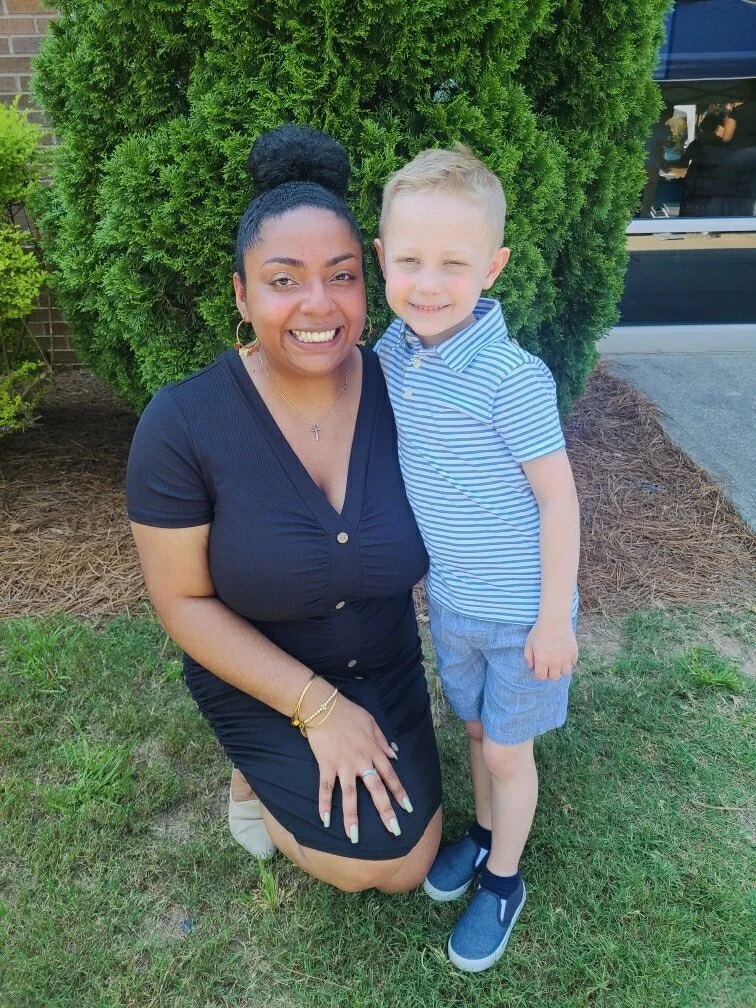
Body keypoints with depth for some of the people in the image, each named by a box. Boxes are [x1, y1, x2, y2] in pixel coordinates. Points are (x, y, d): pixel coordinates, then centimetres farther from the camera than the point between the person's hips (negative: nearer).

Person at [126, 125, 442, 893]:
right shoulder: (182, 424, -25)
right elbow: (185, 604, -18)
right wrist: (319, 707, -21)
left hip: (386, 667, 4)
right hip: (257, 677, -3)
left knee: (410, 869, 6)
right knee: (370, 854, -15)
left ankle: (291, 770, 32)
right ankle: (259, 778, 15)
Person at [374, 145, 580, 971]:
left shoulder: (511, 378, -26)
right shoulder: (391, 354, -6)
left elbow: (558, 499, -19)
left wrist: (554, 617, -14)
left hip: (521, 607, -5)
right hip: (447, 597, 5)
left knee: (507, 747, 15)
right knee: (475, 726, 25)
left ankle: (503, 880, 41)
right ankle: (483, 833, 52)